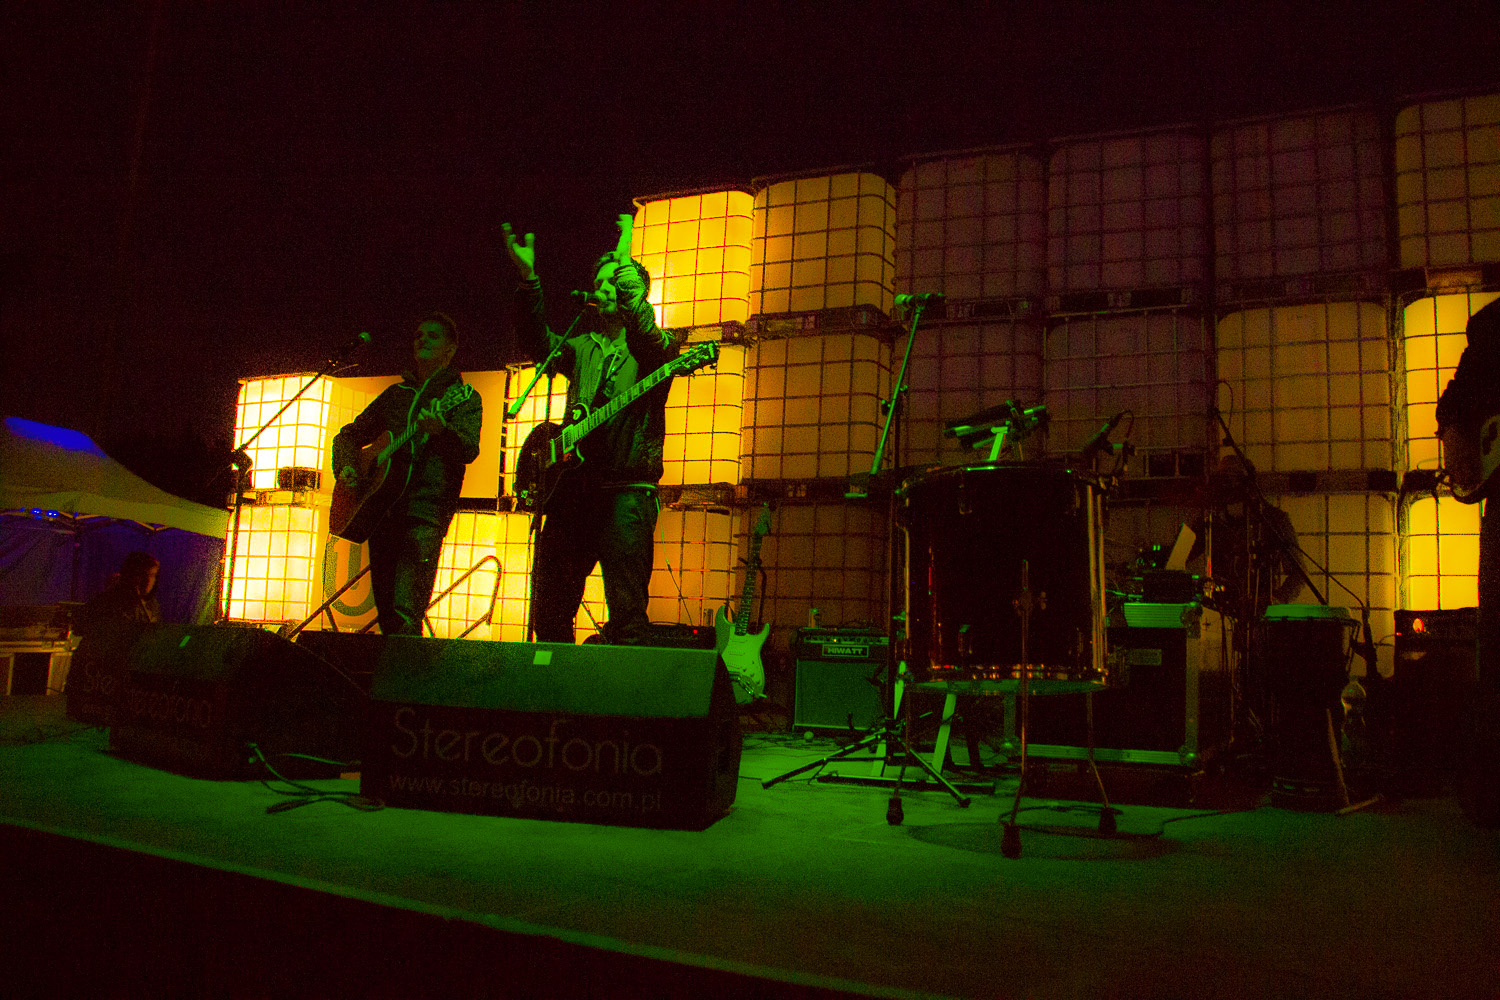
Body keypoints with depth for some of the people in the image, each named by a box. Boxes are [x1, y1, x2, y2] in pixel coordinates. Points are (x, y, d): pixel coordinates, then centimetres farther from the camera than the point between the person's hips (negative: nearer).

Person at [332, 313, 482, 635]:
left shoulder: (463, 397, 5)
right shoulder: (395, 394, 21)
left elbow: (469, 449, -12)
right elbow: (350, 434, 28)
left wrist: (441, 430, -33)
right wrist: (345, 467, 7)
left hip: (425, 511, -6)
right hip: (379, 507, 6)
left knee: (405, 613, -18)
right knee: (384, 607, 8)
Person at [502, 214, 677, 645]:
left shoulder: (655, 348, 6)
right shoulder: (582, 348, 20)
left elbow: (648, 338, -18)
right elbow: (538, 341, 2)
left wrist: (625, 263, -25)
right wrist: (527, 278, -13)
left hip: (627, 487, -5)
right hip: (574, 486, 5)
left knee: (627, 615, -6)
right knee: (549, 611, 8)